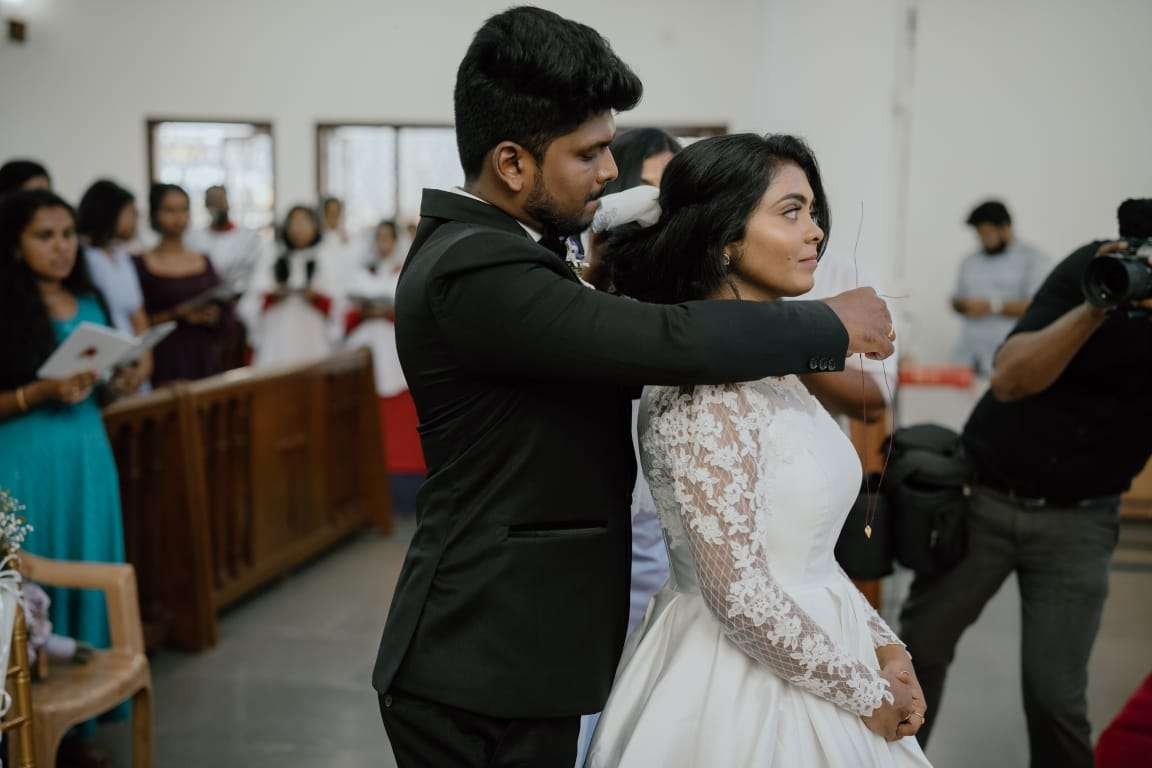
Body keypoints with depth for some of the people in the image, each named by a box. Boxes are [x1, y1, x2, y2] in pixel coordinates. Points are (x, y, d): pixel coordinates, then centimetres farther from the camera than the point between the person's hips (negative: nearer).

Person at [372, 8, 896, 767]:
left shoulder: (483, 248, 9)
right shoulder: (475, 271, -23)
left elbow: (619, 343, 13)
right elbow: (669, 340, -30)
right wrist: (834, 326, -14)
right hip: (485, 669, -10)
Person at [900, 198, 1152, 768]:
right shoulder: (1096, 266, -11)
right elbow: (1010, 379, -21)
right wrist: (1096, 308, -33)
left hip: (1078, 521, 0)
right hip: (983, 497, 0)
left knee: (1054, 695, -3)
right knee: (919, 648, 11)